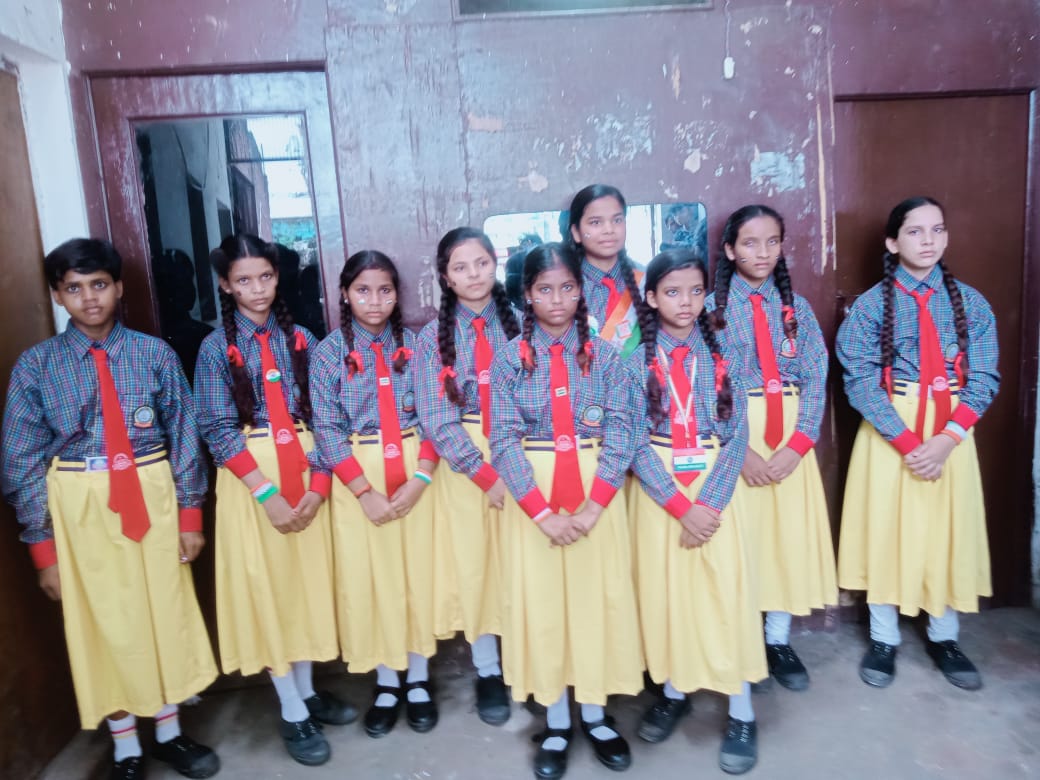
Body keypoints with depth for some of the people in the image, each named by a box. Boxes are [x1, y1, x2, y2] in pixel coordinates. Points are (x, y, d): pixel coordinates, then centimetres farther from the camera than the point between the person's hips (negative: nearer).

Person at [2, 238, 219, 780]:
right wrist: (44, 547, -4)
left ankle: (169, 733, 36)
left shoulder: (154, 354, -4)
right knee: (106, 624, 12)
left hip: (153, 497, 1)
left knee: (165, 611, 13)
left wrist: (190, 515, -1)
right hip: (80, 506, 0)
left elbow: (183, 436, 0)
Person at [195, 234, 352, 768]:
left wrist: (318, 485, -9)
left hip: (305, 474, 3)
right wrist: (267, 492, -15)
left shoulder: (301, 340, 5)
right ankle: (293, 714, 18)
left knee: (307, 581, 11)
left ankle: (307, 690, 30)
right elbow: (217, 430, -8)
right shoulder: (216, 348, -2)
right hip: (249, 480, -2)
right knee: (265, 587, 4)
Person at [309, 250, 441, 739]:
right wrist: (364, 491, -14)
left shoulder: (415, 345, 3)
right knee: (369, 577, 6)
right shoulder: (329, 351, -1)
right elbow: (326, 427, -6)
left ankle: (418, 681, 26)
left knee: (418, 571, 7)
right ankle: (386, 684, 25)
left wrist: (420, 477, -13)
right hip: (357, 476, -1)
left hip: (415, 471, 1)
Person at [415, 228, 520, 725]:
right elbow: (437, 421, -6)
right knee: (473, 565, 6)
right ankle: (488, 672, 24)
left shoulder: (520, 323, 2)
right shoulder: (433, 337, -1)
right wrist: (485, 474, -12)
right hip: (465, 464, 0)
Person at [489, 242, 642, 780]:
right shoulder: (510, 357, -2)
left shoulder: (603, 355, 1)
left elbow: (620, 432, -4)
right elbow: (503, 440, -8)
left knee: (598, 598, 9)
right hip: (531, 496, -1)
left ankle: (594, 714, 31)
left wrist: (594, 504, -15)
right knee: (540, 602, 8)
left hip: (596, 493, 1)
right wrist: (542, 511, -16)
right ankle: (556, 723, 27)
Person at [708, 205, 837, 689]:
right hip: (733, 439, -3)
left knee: (790, 536, 7)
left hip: (791, 439, 3)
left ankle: (778, 640, 23)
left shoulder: (797, 307, 7)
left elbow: (816, 379, 1)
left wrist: (797, 446, -12)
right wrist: (741, 449, -15)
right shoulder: (712, 307, -1)